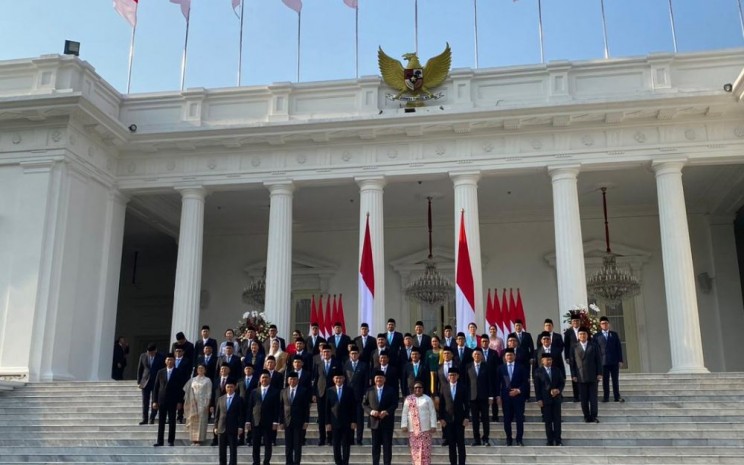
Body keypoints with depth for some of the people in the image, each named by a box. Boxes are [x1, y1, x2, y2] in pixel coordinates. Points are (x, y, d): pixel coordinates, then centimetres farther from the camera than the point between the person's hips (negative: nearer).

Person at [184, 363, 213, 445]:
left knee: (201, 421, -5)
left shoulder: (207, 380, 3)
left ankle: (199, 439, -3)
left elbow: (209, 393, -1)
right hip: (193, 403, 3)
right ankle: (193, 439, 6)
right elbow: (186, 390, 11)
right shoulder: (192, 379, 12)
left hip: (202, 403, -3)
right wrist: (187, 401, 0)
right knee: (193, 421, 2)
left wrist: (207, 404, -8)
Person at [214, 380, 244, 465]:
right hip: (222, 428, 3)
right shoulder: (220, 399, 11)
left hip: (233, 428, -3)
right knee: (222, 450, 8)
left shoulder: (239, 399, 1)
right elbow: (217, 414, 11)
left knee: (233, 450, -1)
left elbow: (241, 414, -2)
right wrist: (216, 426, 5)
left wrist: (240, 427, -9)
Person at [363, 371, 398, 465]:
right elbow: (364, 404, 7)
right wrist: (371, 411, -11)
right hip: (375, 422, 2)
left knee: (387, 445, 1)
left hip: (387, 421, -2)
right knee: (375, 445, 6)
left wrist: (386, 412, -17)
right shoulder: (369, 391, 8)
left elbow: (395, 404, -2)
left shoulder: (391, 390, 3)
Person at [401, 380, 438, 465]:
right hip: (413, 429, 1)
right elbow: (404, 413, 5)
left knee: (425, 448, -2)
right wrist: (404, 425, -3)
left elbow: (432, 413, 1)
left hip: (425, 428, -1)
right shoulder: (408, 399, 6)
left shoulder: (427, 399, 3)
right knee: (415, 449, 1)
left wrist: (433, 426, -6)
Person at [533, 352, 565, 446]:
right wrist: (539, 399, -9)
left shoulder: (557, 371, 9)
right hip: (545, 399, -2)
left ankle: (558, 441, 8)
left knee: (557, 420, 2)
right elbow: (537, 387, -3)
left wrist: (558, 390, -11)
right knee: (548, 421, 2)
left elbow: (562, 383, 9)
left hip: (556, 398, 2)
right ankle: (550, 441, 8)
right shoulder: (538, 372, 0)